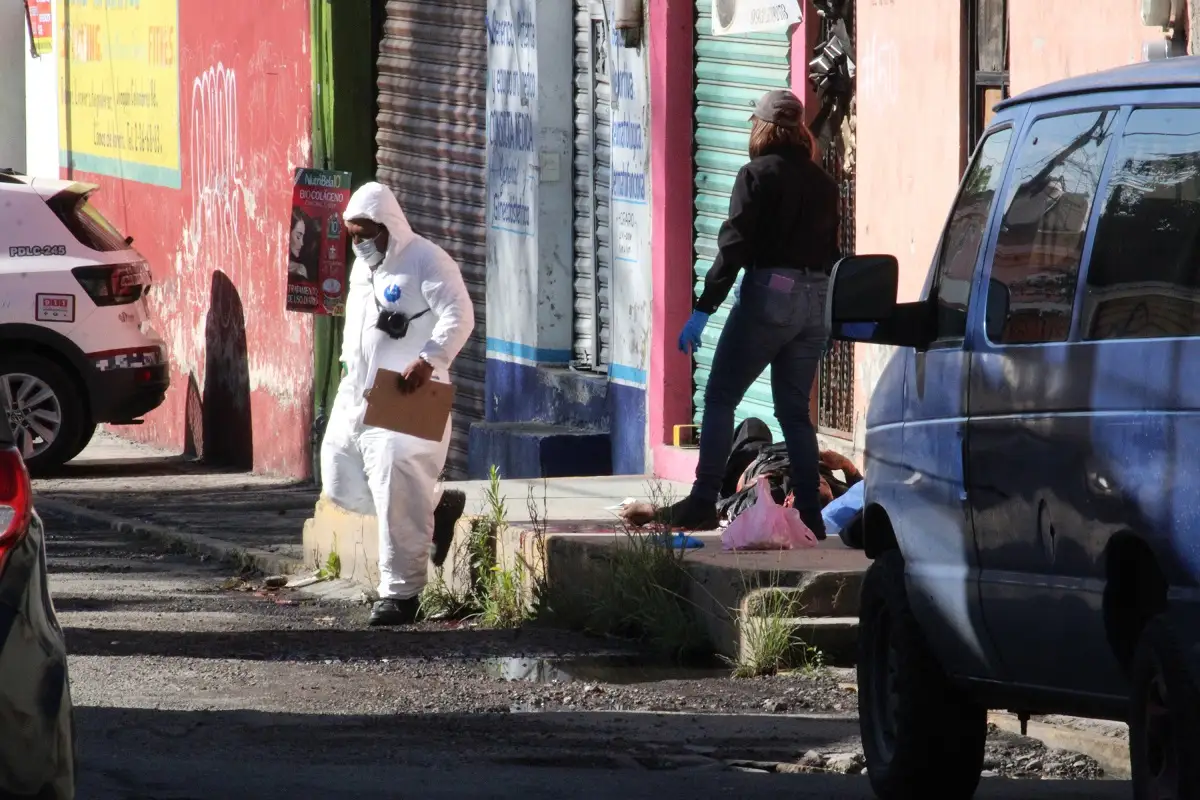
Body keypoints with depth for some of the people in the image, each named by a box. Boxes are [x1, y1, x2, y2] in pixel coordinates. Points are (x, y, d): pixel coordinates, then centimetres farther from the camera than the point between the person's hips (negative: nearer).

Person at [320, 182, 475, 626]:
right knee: (341, 485, 11)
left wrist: (429, 360, -34)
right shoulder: (362, 266, 16)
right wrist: (349, 364, 24)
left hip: (404, 401, -9)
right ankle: (436, 509, 27)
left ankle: (400, 593, -6)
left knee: (398, 499, -11)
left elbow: (459, 315, -22)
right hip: (356, 398, 9)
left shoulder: (425, 261, -11)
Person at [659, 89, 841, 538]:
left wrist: (704, 308, -12)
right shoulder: (822, 182, 13)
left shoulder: (758, 174, -5)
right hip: (815, 300, 6)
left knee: (719, 398, 1)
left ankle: (703, 502, -5)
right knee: (795, 410, 10)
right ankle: (810, 515, 4)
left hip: (768, 294, -6)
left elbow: (735, 245, -12)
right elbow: (831, 250, 15)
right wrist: (824, 316, 21)